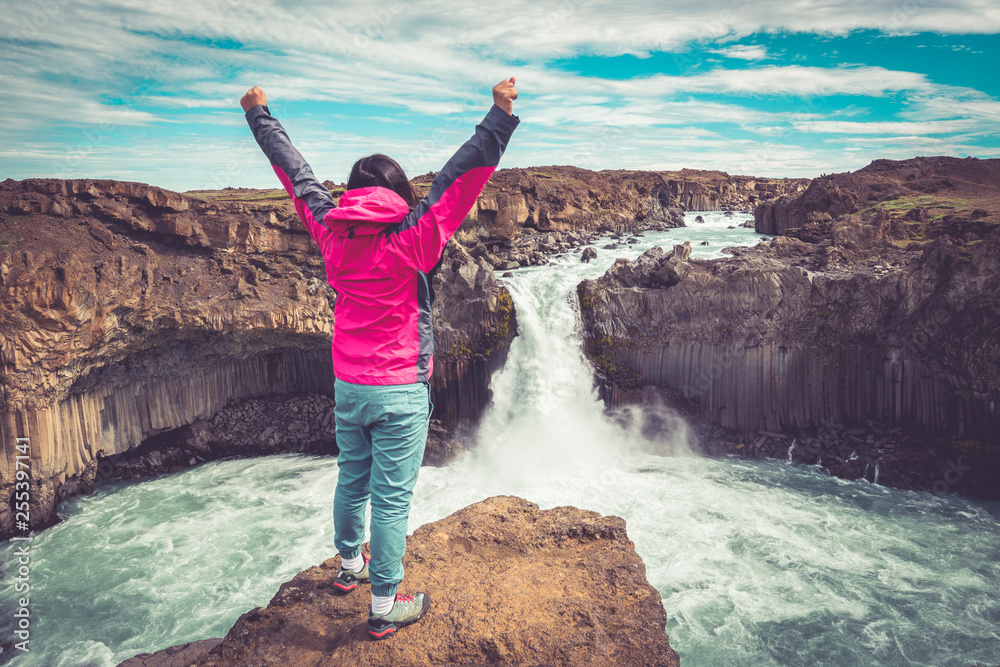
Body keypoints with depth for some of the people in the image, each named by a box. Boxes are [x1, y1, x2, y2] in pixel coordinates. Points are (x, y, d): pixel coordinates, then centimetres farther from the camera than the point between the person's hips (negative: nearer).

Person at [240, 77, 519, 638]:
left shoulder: (331, 234, -1)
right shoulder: (412, 241, -15)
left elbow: (296, 174, 11)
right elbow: (462, 178, -19)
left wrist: (260, 115, 24)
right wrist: (501, 114, -18)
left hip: (347, 387, 6)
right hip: (400, 392, -6)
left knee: (352, 480, 23)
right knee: (392, 498, 3)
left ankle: (350, 565, 45)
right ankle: (386, 607, 15)